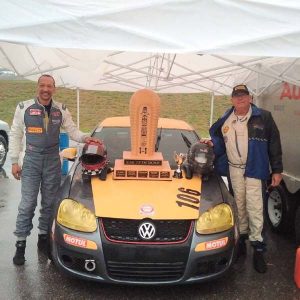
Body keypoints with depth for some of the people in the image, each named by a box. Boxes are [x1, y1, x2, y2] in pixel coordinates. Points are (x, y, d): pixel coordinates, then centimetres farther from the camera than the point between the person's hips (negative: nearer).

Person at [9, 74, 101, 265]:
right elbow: (15, 135, 1)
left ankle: (43, 236, 25)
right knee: (27, 203, -4)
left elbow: (72, 131, 7)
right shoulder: (24, 108, -3)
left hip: (53, 160, 3)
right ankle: (21, 244, 4)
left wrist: (84, 138, -15)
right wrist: (14, 161, -3)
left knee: (49, 202, 10)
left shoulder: (61, 110, 3)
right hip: (31, 160, -2)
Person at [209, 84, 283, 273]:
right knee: (239, 206, 13)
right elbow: (219, 142, 21)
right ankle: (241, 238, 28)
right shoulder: (225, 121, 8)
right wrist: (211, 144, -3)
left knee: (255, 208, -5)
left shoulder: (263, 117, -2)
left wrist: (277, 170, -4)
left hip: (255, 170, -3)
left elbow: (274, 145, -1)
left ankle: (258, 248, 4)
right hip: (234, 170, 4)